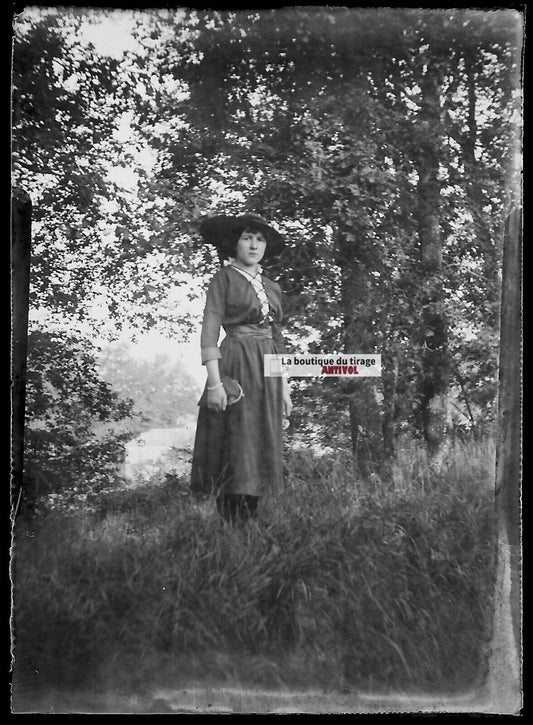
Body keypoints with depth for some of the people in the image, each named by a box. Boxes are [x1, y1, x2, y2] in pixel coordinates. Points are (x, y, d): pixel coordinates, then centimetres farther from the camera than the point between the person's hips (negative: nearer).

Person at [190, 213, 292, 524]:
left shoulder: (273, 287, 17)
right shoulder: (224, 278, 0)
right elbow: (210, 331, -8)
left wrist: (284, 386, 12)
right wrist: (214, 381, -18)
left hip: (267, 372, 6)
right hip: (235, 366, -6)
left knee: (261, 450, 6)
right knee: (235, 451, -6)